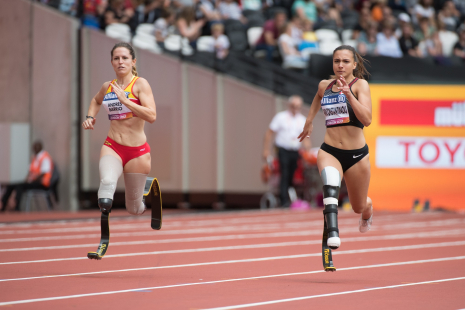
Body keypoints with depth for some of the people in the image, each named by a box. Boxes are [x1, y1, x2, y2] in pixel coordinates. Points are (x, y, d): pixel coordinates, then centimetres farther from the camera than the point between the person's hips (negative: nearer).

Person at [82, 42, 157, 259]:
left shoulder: (140, 84, -6)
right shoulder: (107, 87, 9)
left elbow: (152, 116, -19)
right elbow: (96, 101, 34)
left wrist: (125, 100, -21)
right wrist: (90, 117, 14)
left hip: (137, 151, -2)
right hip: (112, 146, 2)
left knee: (133, 209, 7)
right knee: (107, 181, -32)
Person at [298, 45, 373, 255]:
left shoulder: (360, 84, -7)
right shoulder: (325, 85, 6)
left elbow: (367, 120, -21)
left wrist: (349, 95, -31)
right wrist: (309, 121, 36)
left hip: (356, 154, -1)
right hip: (329, 151, 1)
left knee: (359, 207, 17)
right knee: (330, 183, -34)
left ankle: (368, 210, 55)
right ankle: (333, 234, -48)